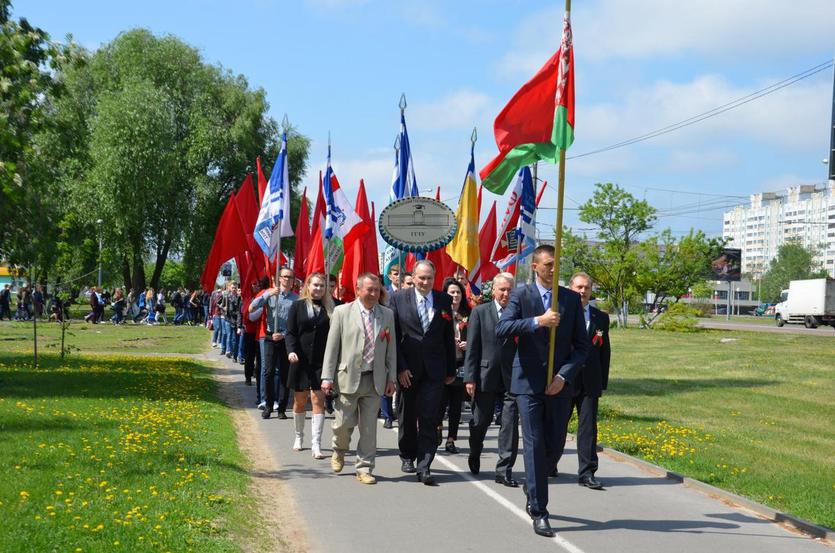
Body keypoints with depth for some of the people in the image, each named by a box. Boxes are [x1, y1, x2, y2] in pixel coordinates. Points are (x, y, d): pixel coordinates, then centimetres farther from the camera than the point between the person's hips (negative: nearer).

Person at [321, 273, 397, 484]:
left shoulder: (387, 315, 8)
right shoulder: (342, 312, 1)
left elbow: (391, 348, 11)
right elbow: (332, 346, 0)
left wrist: (391, 378, 6)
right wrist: (327, 377, -5)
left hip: (375, 380, 2)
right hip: (348, 377, -2)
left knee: (369, 427, 3)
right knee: (344, 422, 1)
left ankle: (364, 469, 14)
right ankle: (339, 451, 32)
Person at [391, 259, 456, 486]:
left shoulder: (444, 301, 4)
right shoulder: (399, 299, -1)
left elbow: (449, 337, 8)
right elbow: (393, 336, -3)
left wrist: (451, 370, 8)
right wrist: (400, 367, -9)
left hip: (434, 370, 0)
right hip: (407, 369, 0)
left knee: (429, 419, -5)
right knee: (407, 416, 14)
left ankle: (424, 467, -4)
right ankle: (407, 456, 34)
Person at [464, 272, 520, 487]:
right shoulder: (480, 312, 3)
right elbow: (472, 348, 0)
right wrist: (470, 377, -6)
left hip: (512, 378, 0)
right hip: (485, 376, 0)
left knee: (510, 424, -4)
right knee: (480, 421, 13)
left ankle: (504, 470, 1)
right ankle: (474, 455, 41)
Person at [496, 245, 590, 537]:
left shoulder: (571, 298, 6)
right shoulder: (521, 296, -1)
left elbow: (581, 345, 6)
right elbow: (501, 330, -16)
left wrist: (564, 376, -7)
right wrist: (538, 321, -26)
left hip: (559, 383, 3)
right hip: (529, 382, -3)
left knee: (554, 445, 7)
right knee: (535, 445, -6)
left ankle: (533, 495, 31)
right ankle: (539, 512, -1)